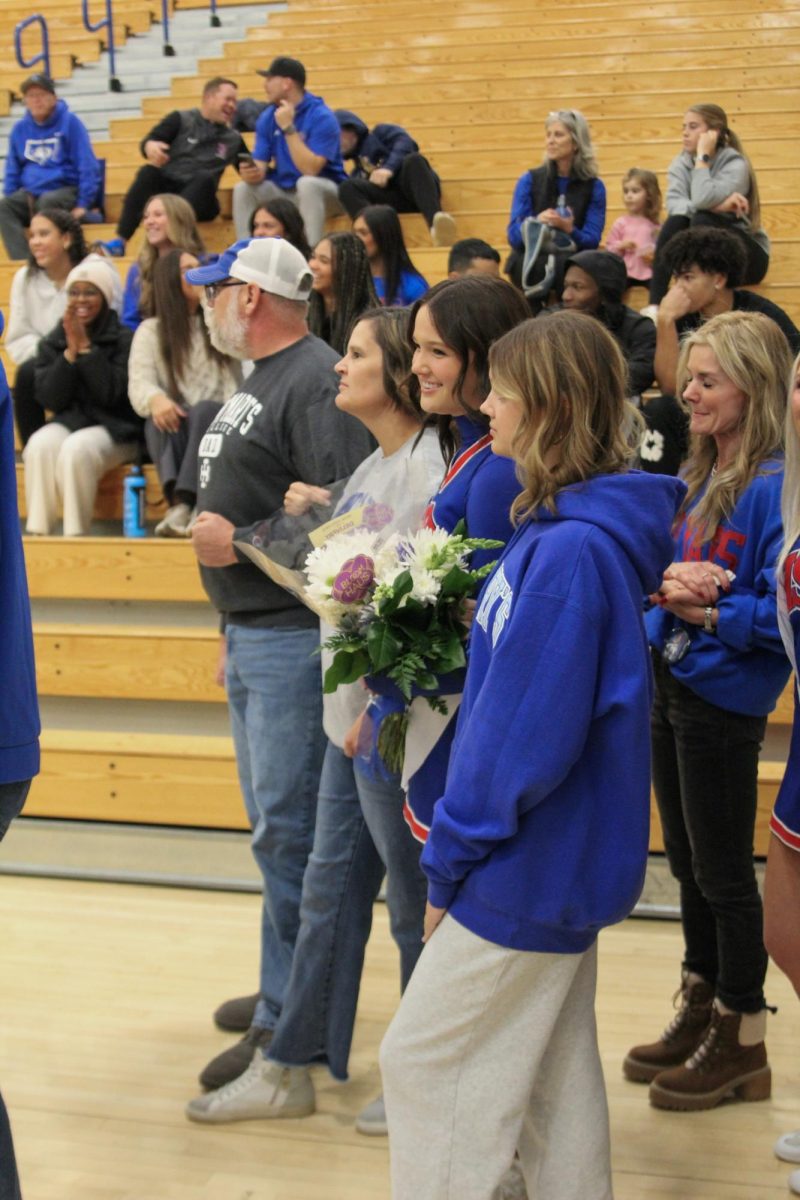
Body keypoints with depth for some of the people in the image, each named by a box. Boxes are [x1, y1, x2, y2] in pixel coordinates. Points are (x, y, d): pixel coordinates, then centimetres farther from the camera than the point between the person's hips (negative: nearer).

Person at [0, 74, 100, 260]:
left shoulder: (70, 122, -4)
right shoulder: (20, 129, 10)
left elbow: (87, 166, -7)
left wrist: (83, 203, -13)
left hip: (66, 190, -4)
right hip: (29, 194, 4)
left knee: (47, 202, -38)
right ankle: (22, 259, -33)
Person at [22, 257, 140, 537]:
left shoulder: (124, 340, -4)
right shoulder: (52, 343, 8)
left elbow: (111, 394, -14)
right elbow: (50, 399, -2)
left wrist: (86, 347, -16)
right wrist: (70, 352, -11)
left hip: (114, 427, -3)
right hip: (69, 421, 3)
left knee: (76, 449, -34)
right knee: (40, 445, -29)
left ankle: (75, 533, -26)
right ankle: (37, 531, -26)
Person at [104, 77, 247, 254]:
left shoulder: (233, 138, 16)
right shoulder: (182, 119, 7)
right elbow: (148, 141, -6)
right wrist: (151, 147, -31)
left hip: (198, 199, 1)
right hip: (166, 186, -1)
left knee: (204, 178, -30)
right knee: (148, 172, -30)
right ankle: (120, 240, -39)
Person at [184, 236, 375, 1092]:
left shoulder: (316, 383, -15)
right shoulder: (258, 382, 17)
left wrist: (244, 542, -22)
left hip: (293, 637, -10)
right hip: (249, 634, 11)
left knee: (287, 831, -6)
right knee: (272, 824, 17)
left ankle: (288, 1021, 2)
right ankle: (288, 987, 29)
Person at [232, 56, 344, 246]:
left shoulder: (321, 116, -19)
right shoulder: (268, 117, 1)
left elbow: (310, 170, -29)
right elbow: (260, 164, -3)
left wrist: (288, 127, -29)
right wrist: (252, 173, -28)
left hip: (325, 191, -6)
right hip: (285, 190, 6)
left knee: (306, 184, -37)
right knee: (243, 189, -14)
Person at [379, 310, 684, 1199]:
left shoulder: (571, 551, -24)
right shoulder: (562, 527, 6)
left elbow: (526, 734, -24)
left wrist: (451, 857, -13)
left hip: (531, 869, -9)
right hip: (557, 859, 9)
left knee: (424, 1060, 3)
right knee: (554, 1074, 18)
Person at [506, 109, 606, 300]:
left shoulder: (594, 187, 4)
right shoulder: (529, 180, 4)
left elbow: (592, 241, -4)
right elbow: (514, 236, -4)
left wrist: (569, 229, -25)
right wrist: (537, 222, -26)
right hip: (529, 262, -1)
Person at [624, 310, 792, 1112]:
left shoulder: (772, 487, -17)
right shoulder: (694, 480, 8)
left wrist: (711, 610, -21)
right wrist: (669, 587, -7)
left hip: (723, 699, -8)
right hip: (668, 684, 8)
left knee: (722, 873, 4)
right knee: (688, 865, 18)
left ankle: (742, 1043, 19)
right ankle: (699, 1011, 34)